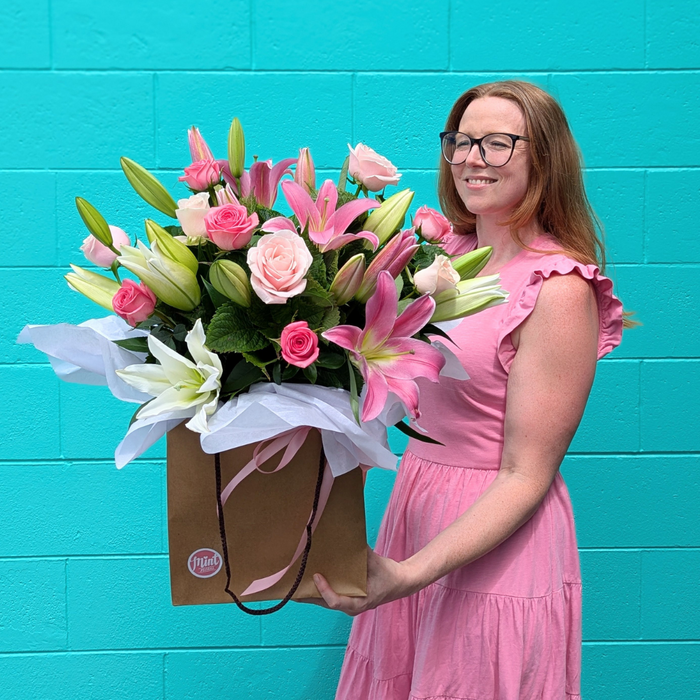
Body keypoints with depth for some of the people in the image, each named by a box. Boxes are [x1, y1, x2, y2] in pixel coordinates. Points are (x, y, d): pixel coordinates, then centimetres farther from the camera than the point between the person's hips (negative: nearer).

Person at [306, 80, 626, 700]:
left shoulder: (559, 288, -17)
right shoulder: (450, 253, 3)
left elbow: (525, 477, -18)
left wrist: (410, 573, -28)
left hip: (495, 544, -7)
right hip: (415, 503, 7)